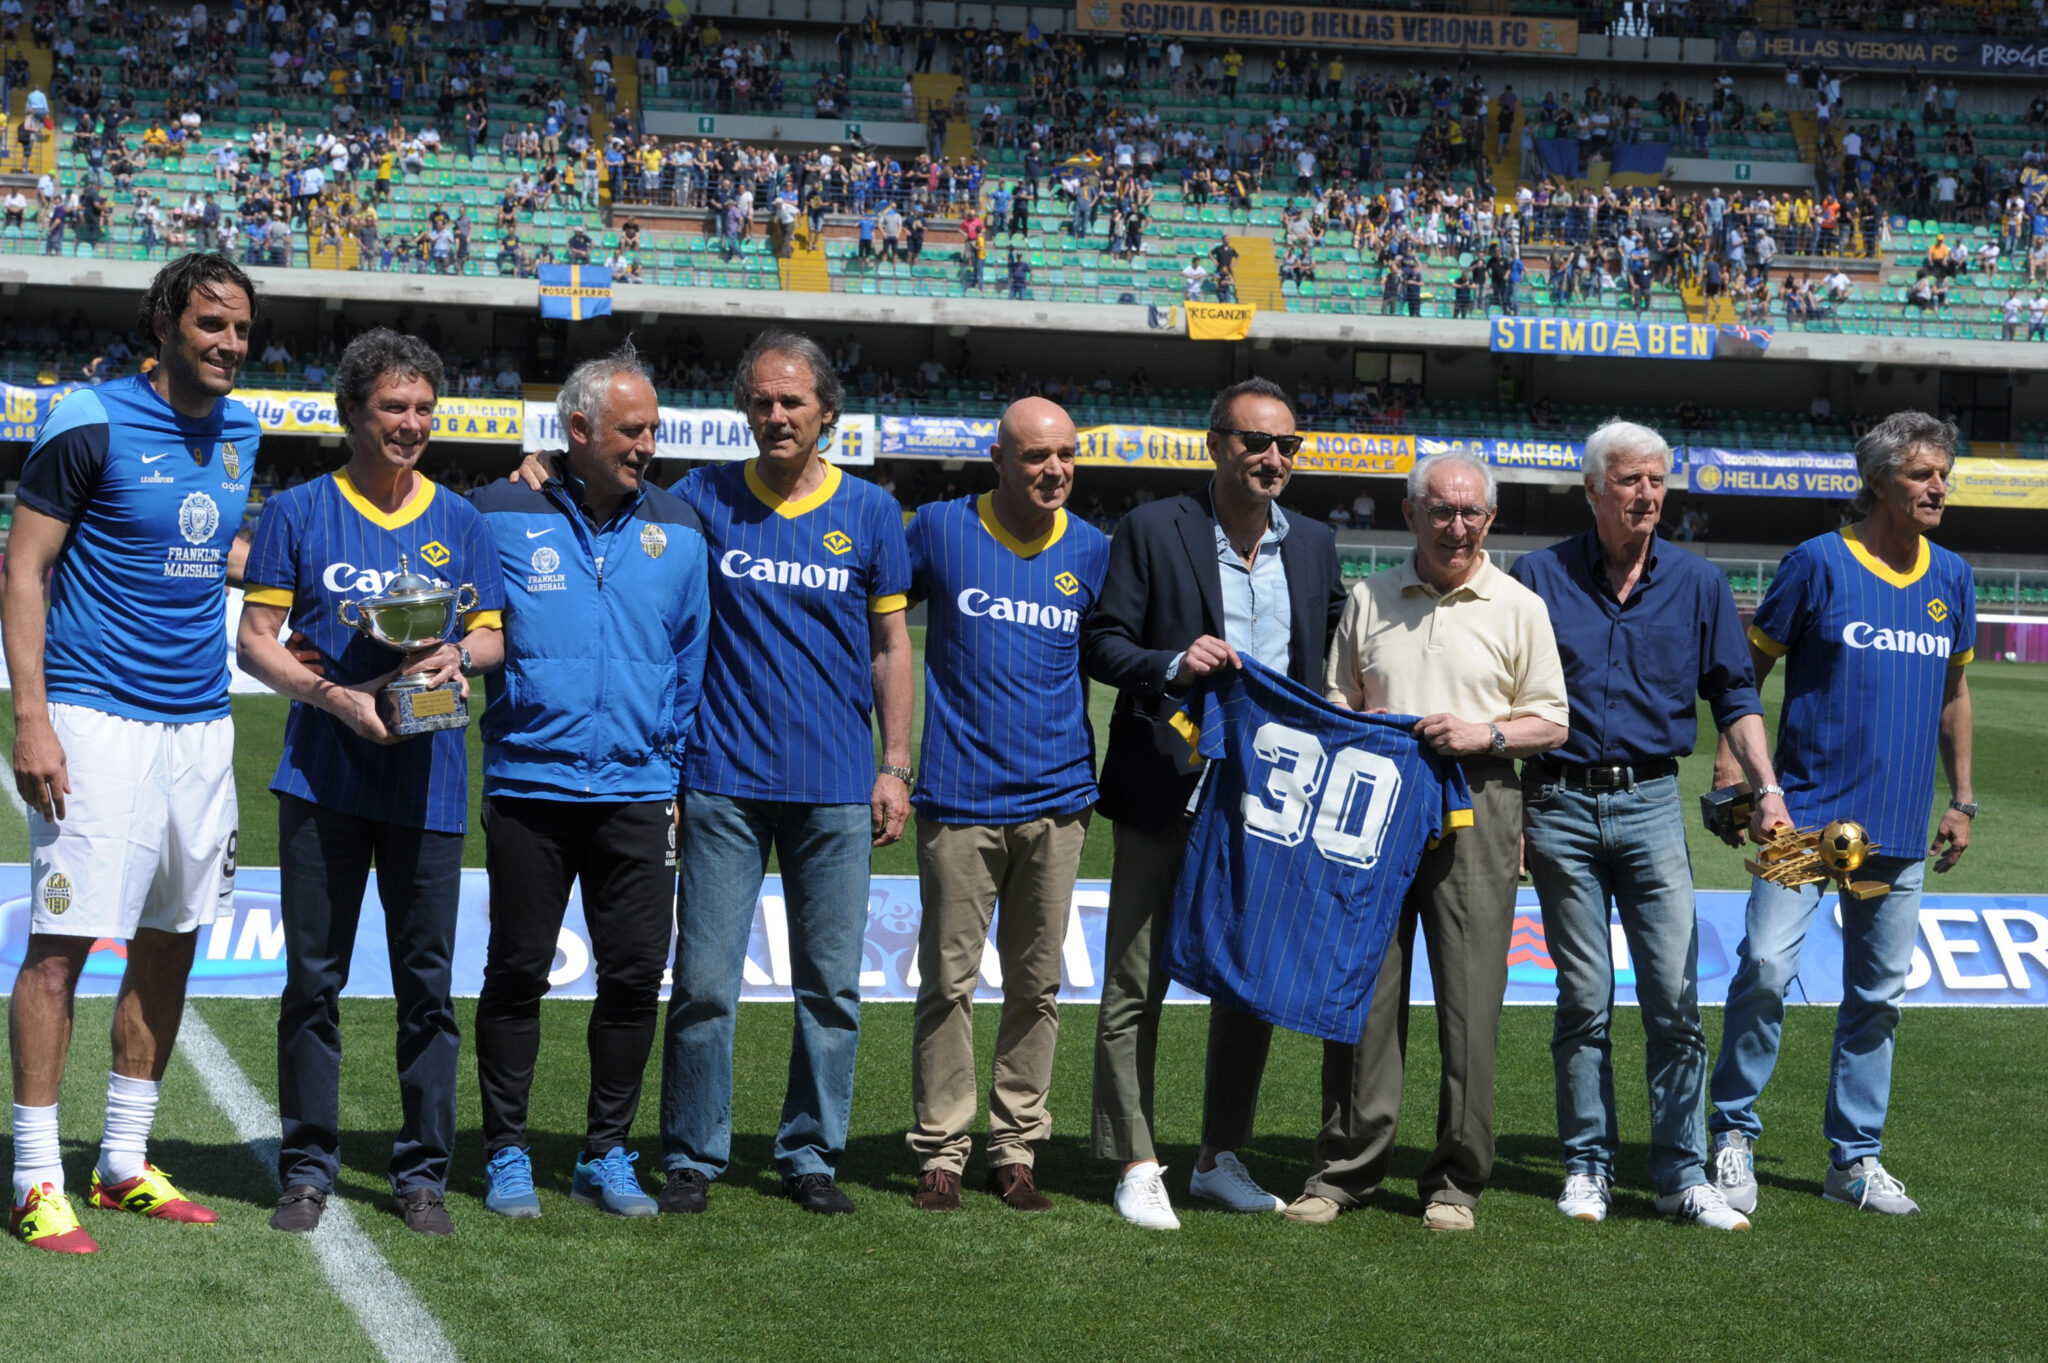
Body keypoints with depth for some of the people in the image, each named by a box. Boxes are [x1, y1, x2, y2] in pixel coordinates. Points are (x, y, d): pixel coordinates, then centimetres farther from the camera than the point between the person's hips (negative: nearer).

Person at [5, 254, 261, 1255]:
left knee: (170, 941, 11)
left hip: (200, 723, 7)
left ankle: (125, 1163, 21)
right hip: (97, 717, -7)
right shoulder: (91, 423, -8)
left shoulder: (239, 430, 11)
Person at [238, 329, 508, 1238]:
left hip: (426, 780, 1)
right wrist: (338, 698, -15)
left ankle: (422, 1172, 12)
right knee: (313, 977, 3)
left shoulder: (459, 523, 11)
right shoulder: (298, 513, 4)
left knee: (428, 982, 3)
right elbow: (255, 641, 1)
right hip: (323, 777, -1)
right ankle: (308, 1168, 13)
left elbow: (493, 634, 11)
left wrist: (455, 657, -12)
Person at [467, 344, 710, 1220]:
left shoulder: (676, 532, 9)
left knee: (635, 976, 3)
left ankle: (606, 1154, 17)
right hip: (529, 789, -2)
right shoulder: (502, 516, 0)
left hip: (637, 794, 3)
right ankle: (506, 1156, 16)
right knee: (517, 974, 4)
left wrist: (679, 774, 12)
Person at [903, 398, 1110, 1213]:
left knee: (1037, 986, 6)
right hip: (959, 800, -2)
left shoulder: (1093, 551, 7)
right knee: (949, 982, -1)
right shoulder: (941, 530, 1)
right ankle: (940, 1153, 7)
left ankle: (1016, 1150, 15)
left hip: (1056, 802, 2)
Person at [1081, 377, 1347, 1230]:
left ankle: (1221, 1159, 22)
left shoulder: (1313, 546, 11)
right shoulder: (1153, 531, -3)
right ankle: (1136, 1167, 7)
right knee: (1136, 986, -1)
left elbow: (1332, 646, 21)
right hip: (1167, 797, -4)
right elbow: (1100, 645, -4)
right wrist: (1173, 665, -20)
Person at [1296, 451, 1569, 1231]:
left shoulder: (1518, 607, 8)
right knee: (1362, 989, 1)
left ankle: (1456, 1180, 7)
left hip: (1476, 808, -2)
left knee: (1470, 998, -3)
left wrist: (1486, 733, -10)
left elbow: (1553, 723, 8)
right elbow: (1335, 700, 20)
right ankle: (1345, 1168, 10)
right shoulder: (1369, 600, 14)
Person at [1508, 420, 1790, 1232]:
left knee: (1676, 998, -4)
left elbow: (1734, 696, 10)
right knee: (1584, 1000, 4)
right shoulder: (1539, 578, 3)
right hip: (1560, 805, -1)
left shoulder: (1697, 585, 8)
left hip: (1652, 805, 1)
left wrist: (1767, 788, -3)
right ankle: (1587, 1166, 14)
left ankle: (1683, 1174, 3)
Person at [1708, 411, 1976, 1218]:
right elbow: (1750, 666, 0)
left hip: (1899, 830, 5)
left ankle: (1855, 1159, 20)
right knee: (1767, 965, -14)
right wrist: (1731, 757, -11)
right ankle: (1733, 1133, 2)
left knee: (1877, 996, 9)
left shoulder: (1951, 578, 9)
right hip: (1807, 812, -5)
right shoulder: (1818, 564, -5)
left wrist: (1962, 800, 17)